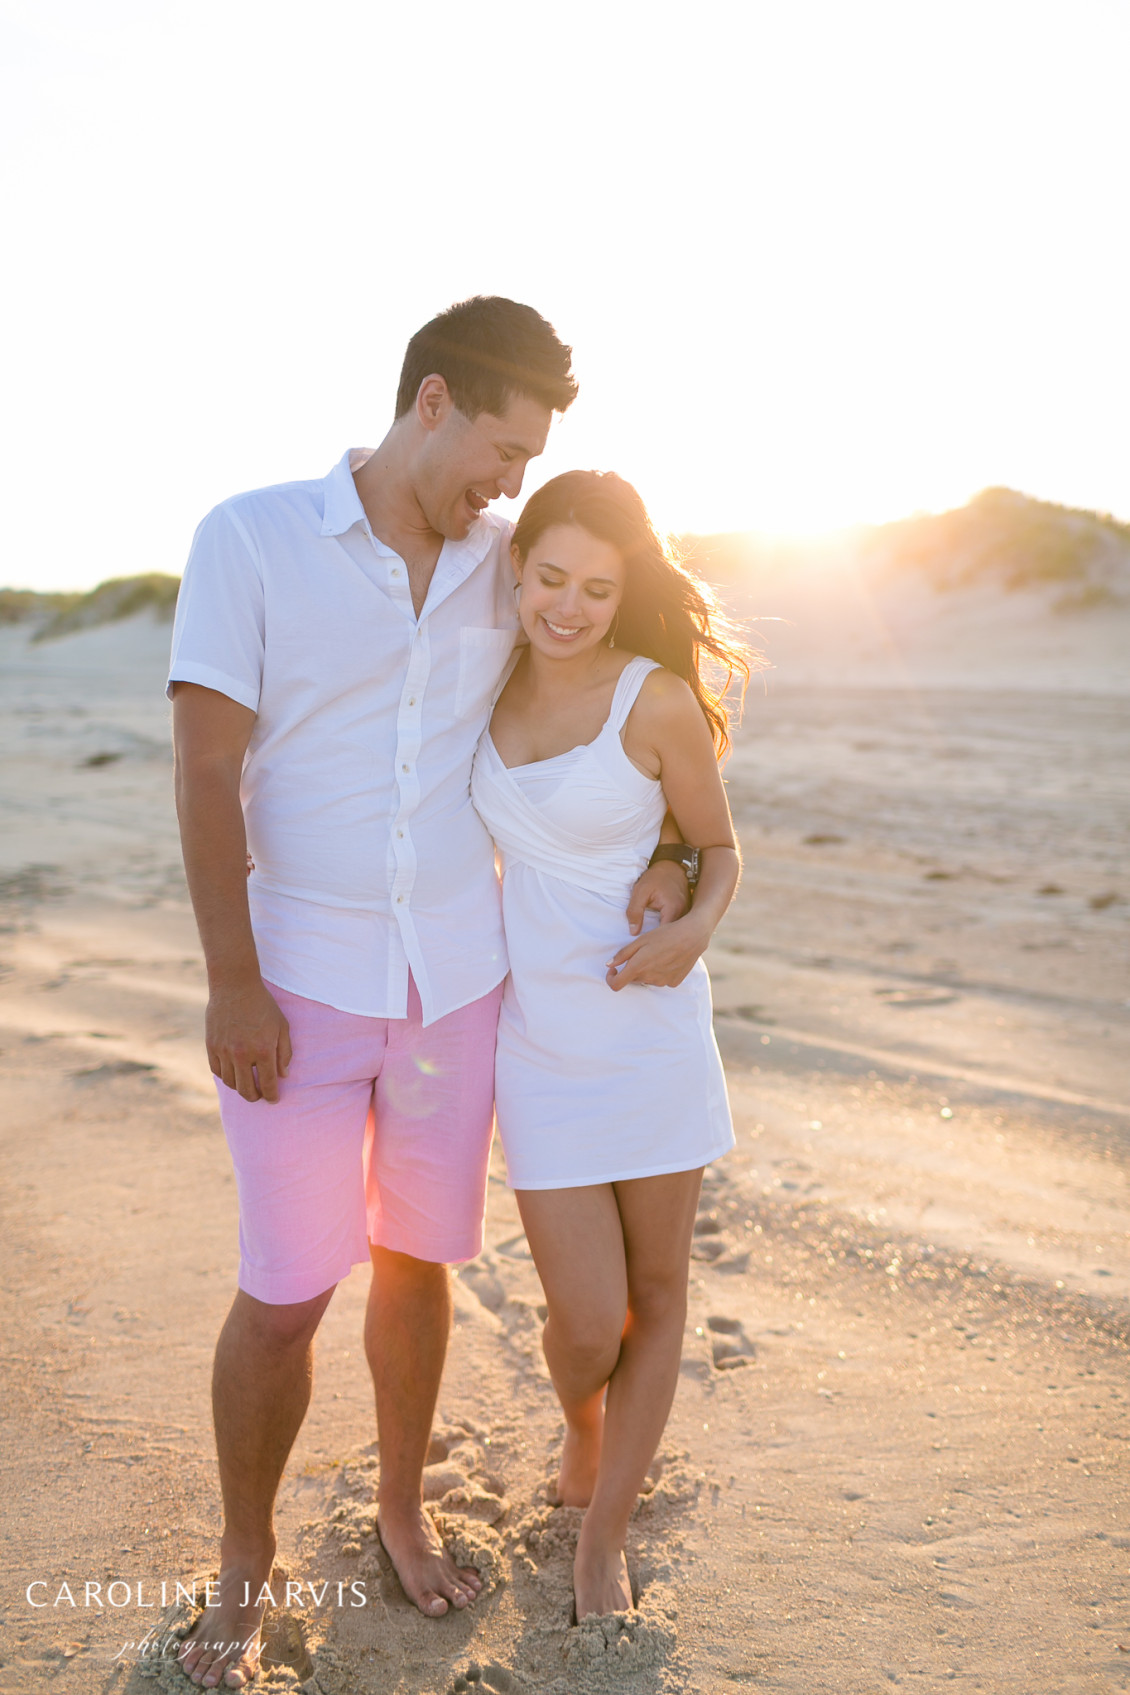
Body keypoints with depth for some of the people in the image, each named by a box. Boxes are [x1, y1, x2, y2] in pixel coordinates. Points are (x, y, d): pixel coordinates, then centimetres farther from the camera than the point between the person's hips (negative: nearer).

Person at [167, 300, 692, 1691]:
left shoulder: (504, 562, 4)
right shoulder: (251, 537, -7)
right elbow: (206, 768, -10)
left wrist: (650, 848, -3)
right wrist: (232, 984, -13)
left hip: (458, 975, 4)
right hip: (301, 982, -3)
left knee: (418, 1260, 15)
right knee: (284, 1292, 2)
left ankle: (401, 1508, 38)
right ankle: (243, 1563, 28)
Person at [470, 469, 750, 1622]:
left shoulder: (661, 701, -11)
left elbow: (719, 851, -1)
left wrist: (694, 932, -19)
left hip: (648, 1023, -1)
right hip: (535, 1034, 2)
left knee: (656, 1296, 11)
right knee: (586, 1322, 0)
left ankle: (602, 1541, 34)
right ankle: (584, 1426, 38)